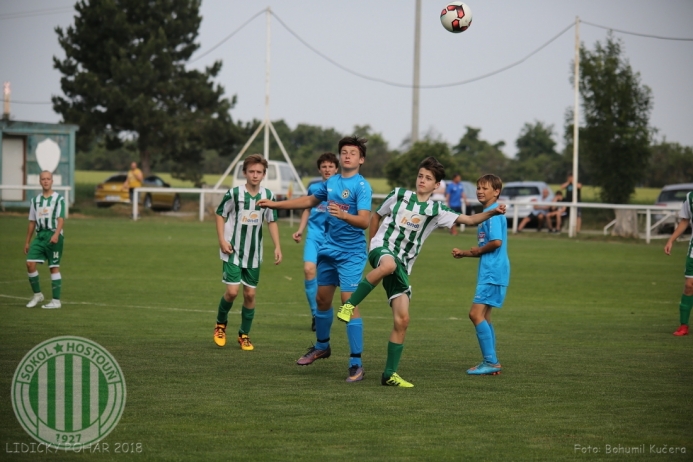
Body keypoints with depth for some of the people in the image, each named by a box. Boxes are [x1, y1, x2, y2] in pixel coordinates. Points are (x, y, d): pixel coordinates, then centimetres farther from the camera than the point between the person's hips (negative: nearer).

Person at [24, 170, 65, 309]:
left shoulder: (58, 199, -1)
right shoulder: (35, 200, 13)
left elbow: (61, 219, -11)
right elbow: (32, 222, 18)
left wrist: (56, 235, -26)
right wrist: (27, 242, 16)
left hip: (53, 236, -5)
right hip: (40, 235, 5)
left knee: (54, 267, -2)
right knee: (30, 263, -8)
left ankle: (56, 301, 2)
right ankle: (37, 295, 8)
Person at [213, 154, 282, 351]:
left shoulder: (268, 195, 0)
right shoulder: (234, 193, -10)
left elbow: (271, 221, 11)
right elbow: (220, 215, -1)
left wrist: (277, 246, 4)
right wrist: (222, 240, -11)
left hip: (254, 253, 4)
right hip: (233, 251, -4)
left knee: (250, 294, 4)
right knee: (232, 291, -12)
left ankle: (244, 335, 19)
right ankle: (220, 324, 15)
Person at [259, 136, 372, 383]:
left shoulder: (362, 186, -14)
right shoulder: (331, 182, 8)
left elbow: (364, 221, -25)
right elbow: (310, 200, 26)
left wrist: (343, 215, -43)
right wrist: (277, 204, 26)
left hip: (351, 254, -7)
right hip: (328, 250, 7)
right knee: (322, 299, 17)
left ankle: (356, 364, -12)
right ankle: (322, 346, 40)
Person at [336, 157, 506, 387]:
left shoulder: (436, 211, 8)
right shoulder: (398, 195, 7)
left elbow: (468, 219, -1)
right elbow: (376, 216, 22)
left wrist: (493, 213, -16)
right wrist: (372, 243, 19)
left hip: (402, 265, 3)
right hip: (383, 248, -3)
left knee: (402, 320, -5)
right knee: (389, 264, -43)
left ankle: (390, 374, 4)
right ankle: (349, 305, -32)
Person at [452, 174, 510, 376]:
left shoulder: (493, 213, -12)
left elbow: (497, 242, -24)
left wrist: (479, 250, -8)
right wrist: (464, 253, 15)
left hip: (493, 273, -11)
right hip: (488, 271, 11)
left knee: (476, 314, -14)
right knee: (483, 317, 13)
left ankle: (491, 362, -13)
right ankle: (490, 362, 18)